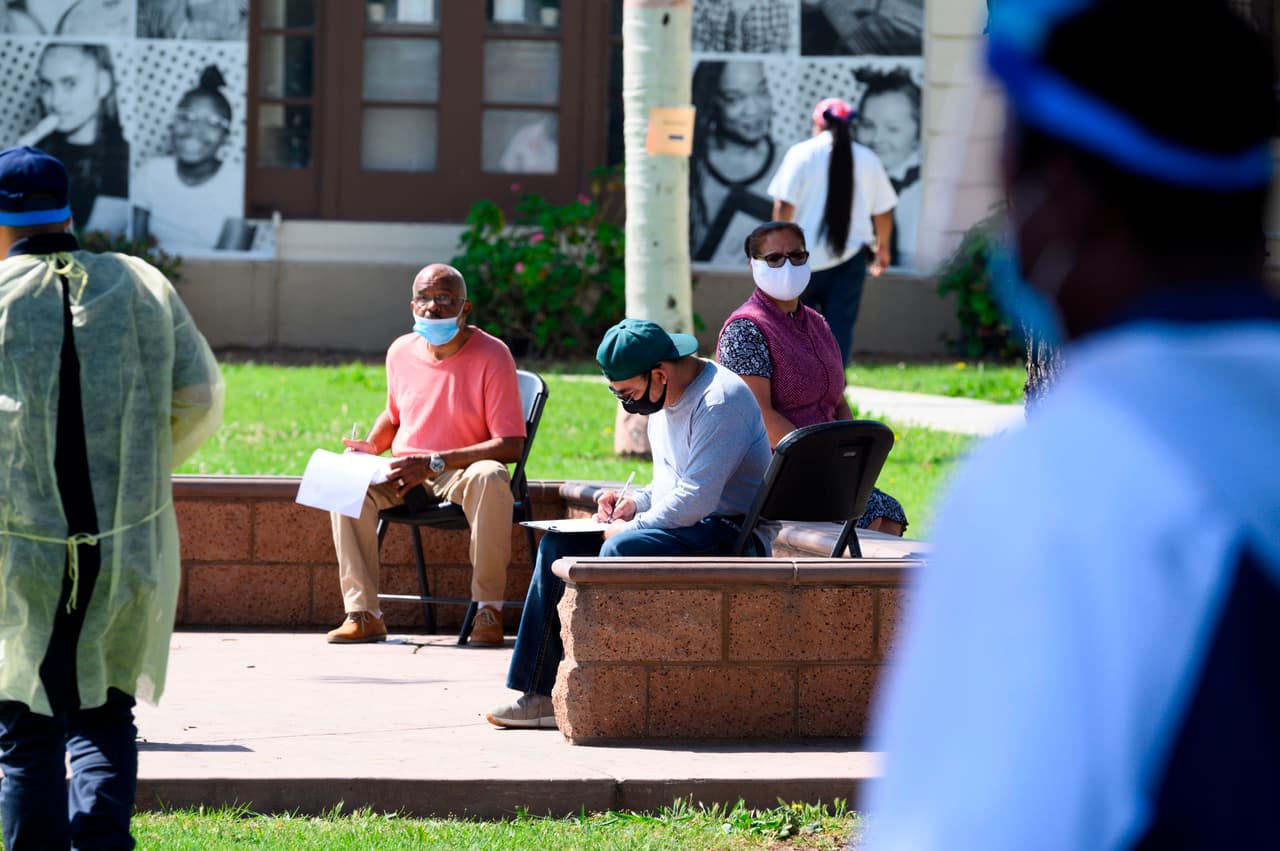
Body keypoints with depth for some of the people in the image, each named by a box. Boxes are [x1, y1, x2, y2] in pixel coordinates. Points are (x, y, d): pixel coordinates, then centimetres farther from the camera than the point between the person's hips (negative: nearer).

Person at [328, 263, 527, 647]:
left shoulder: (492, 355, -12)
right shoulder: (401, 352, 5)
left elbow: (511, 445, -17)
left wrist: (435, 462, -24)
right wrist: (371, 447, 2)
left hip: (463, 473, -4)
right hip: (404, 473, 4)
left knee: (490, 477, -39)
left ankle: (488, 610, -29)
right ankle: (363, 613, -26)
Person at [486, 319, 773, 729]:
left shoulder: (721, 400, -18)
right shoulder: (663, 403, 13)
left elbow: (695, 499, -25)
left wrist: (631, 526, -16)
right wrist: (635, 502, 6)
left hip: (732, 534, -10)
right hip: (685, 526, 10)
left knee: (621, 549, -33)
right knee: (558, 545, 0)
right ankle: (539, 692, -5)